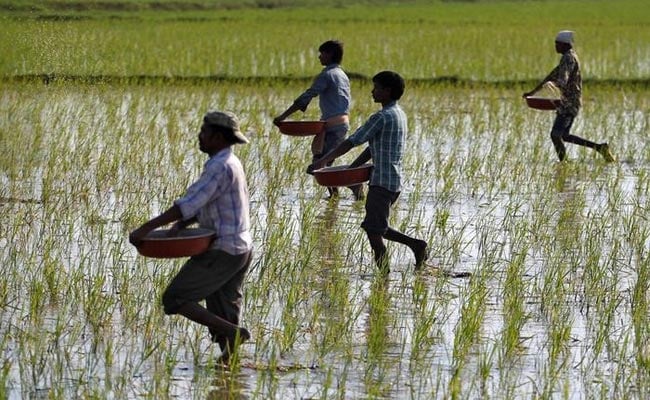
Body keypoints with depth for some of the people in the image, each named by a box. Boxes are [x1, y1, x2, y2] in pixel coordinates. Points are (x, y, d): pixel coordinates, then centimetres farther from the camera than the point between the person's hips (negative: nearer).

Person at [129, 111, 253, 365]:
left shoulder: (220, 167, -17)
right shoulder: (229, 163, 15)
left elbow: (190, 204, -23)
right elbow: (201, 204, 15)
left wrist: (146, 228, -23)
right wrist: (180, 225, -2)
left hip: (222, 253, -10)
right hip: (239, 249, 10)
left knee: (174, 299, -8)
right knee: (221, 316, 12)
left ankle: (233, 333, -13)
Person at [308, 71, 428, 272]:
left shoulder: (382, 117, -15)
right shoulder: (399, 114, 15)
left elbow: (351, 142, -16)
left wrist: (323, 161, -11)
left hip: (382, 180, -9)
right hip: (395, 181, 9)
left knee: (373, 231, -5)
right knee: (378, 229, 18)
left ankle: (384, 273, -4)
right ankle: (415, 244, 13)